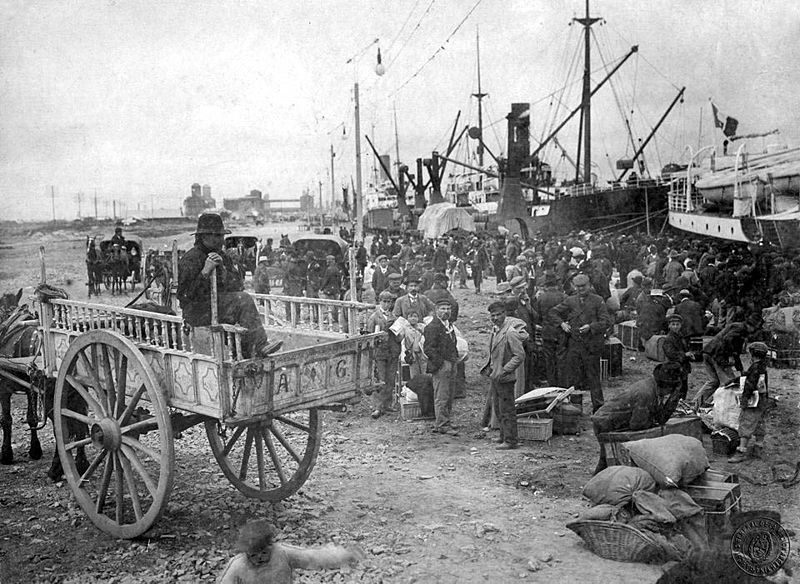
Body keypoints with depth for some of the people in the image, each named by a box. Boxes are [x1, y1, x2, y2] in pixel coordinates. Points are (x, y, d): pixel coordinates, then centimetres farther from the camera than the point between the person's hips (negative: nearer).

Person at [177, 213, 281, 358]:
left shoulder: (221, 256, 14)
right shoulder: (191, 259, -10)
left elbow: (239, 285, 7)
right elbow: (184, 295, -19)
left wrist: (222, 268, -10)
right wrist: (205, 272, -26)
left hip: (219, 305, 8)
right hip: (198, 312, -8)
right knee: (243, 300, -23)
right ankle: (258, 345, -22)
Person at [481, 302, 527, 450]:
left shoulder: (510, 333, -20)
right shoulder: (495, 329, 8)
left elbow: (520, 355, -22)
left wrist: (504, 370, -25)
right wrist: (489, 367, 16)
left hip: (505, 378, -9)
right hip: (495, 377, 9)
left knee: (507, 410, -1)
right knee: (497, 408, 19)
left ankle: (510, 441, 7)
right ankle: (504, 435, 33)